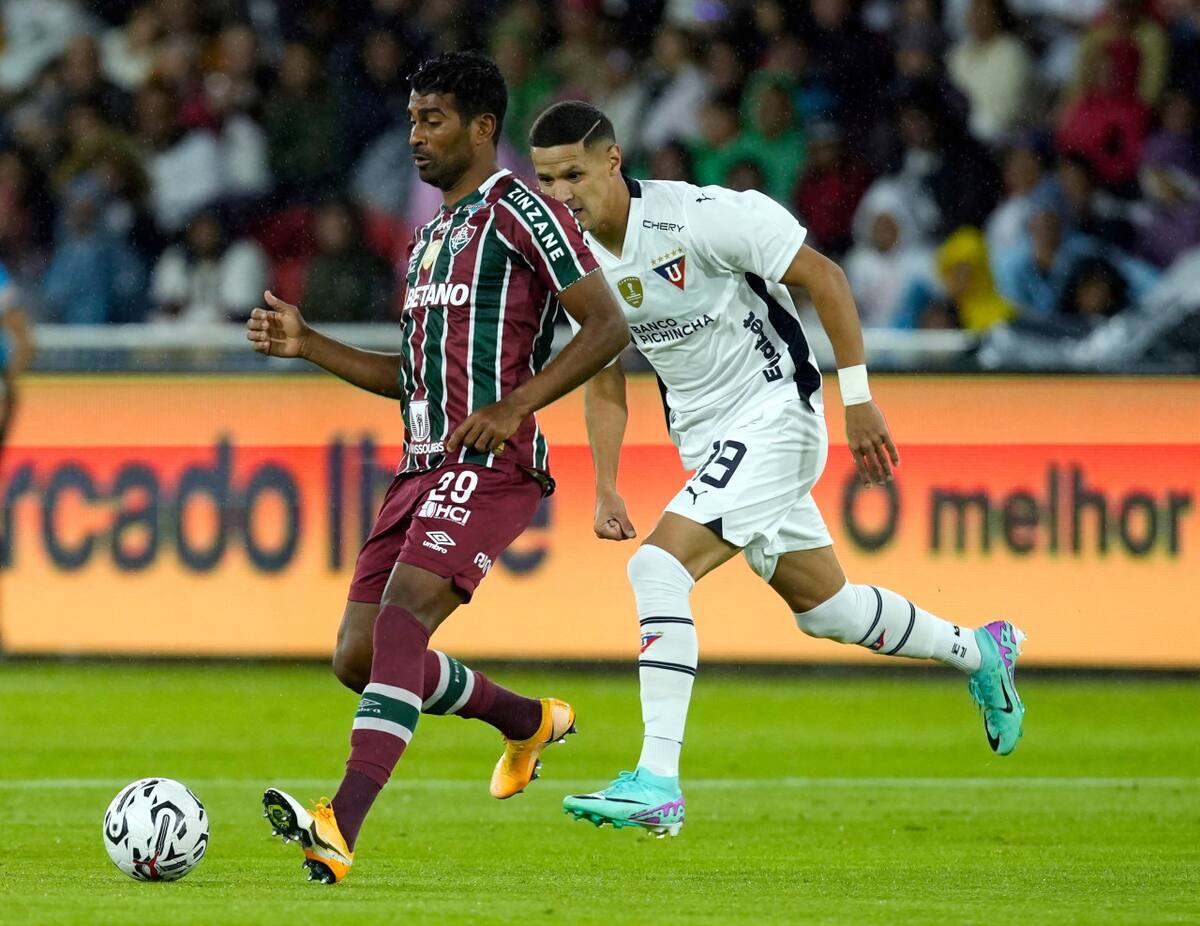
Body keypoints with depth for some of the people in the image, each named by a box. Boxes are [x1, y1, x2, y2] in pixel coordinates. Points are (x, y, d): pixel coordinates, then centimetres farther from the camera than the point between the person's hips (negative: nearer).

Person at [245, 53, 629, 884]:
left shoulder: (519, 212, -5)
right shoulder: (433, 238, 23)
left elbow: (608, 326, -12)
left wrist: (515, 406, -21)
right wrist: (307, 345, 16)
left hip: (489, 467, -10)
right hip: (424, 466, 10)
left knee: (401, 618, -27)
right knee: (358, 657, 7)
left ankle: (340, 830, -38)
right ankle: (530, 722, 31)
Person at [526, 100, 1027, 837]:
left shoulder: (698, 217, -21)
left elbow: (824, 278, -15)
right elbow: (603, 382, 13)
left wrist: (858, 399, -13)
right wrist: (607, 490, 3)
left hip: (773, 413, -8)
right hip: (703, 437, 8)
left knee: (659, 567, -23)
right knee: (822, 604, 17)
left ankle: (658, 782, -24)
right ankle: (979, 651, 42)